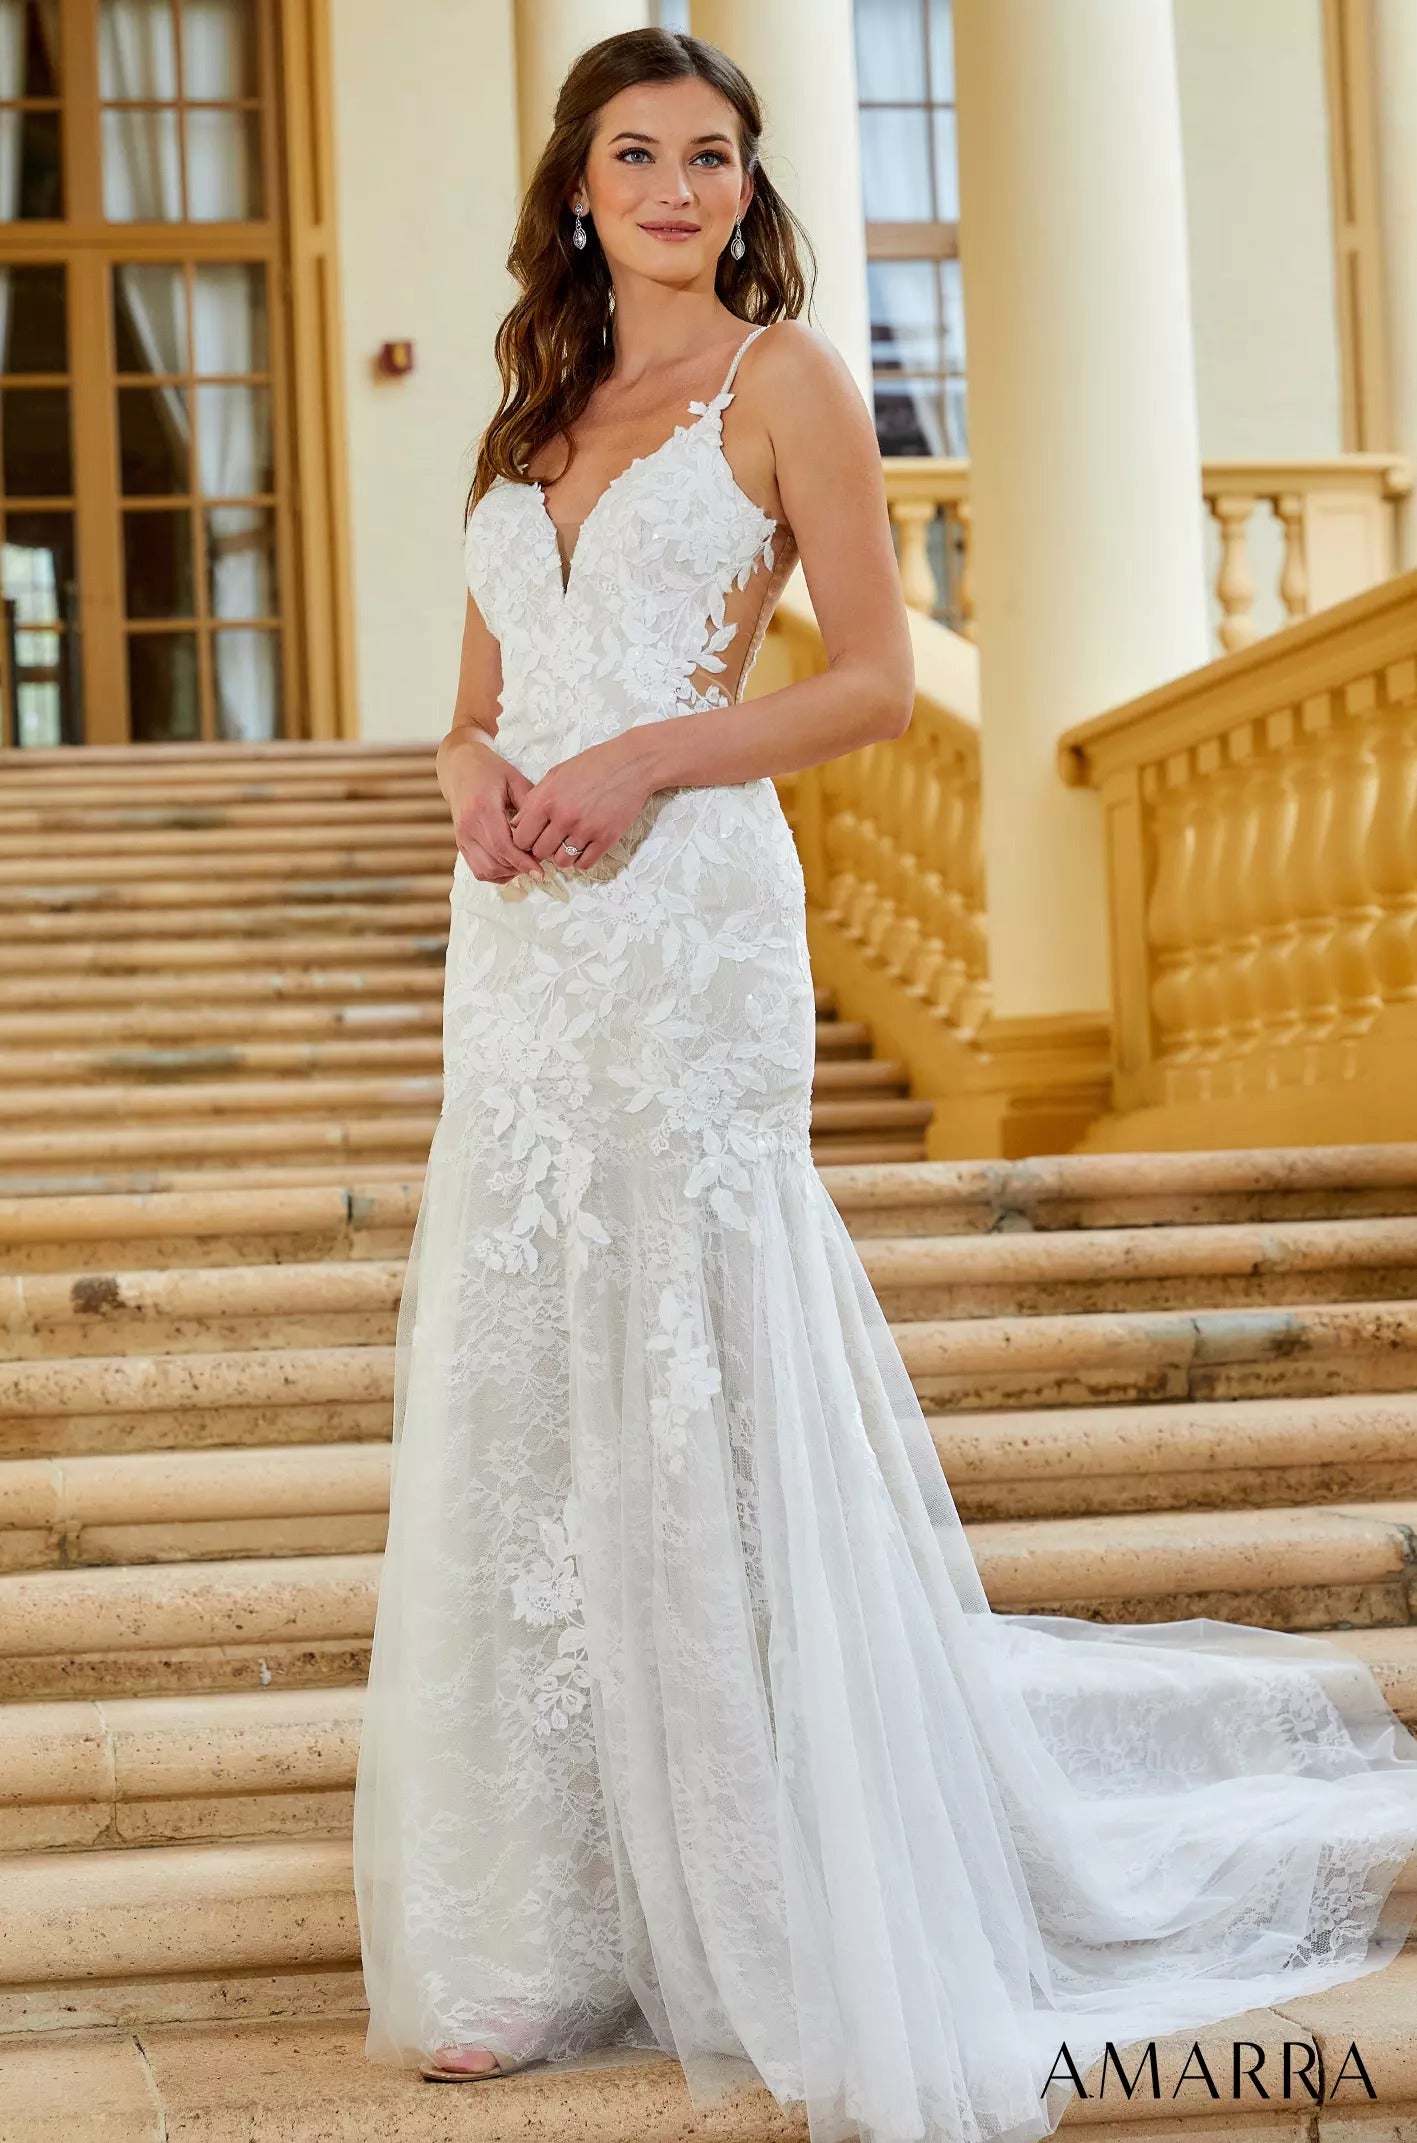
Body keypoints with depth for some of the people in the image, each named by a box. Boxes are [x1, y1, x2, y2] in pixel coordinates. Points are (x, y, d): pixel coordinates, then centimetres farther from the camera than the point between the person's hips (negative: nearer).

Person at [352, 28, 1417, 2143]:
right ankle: (550, 1922, 17)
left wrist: (645, 758, -15)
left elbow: (876, 679, -4)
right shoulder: (536, 413, 19)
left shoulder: (785, 379, 1)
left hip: (689, 920, -6)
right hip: (521, 939, 6)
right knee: (518, 1397, 7)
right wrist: (475, 769, -4)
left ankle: (803, 1917, 6)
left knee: (699, 1383, -6)